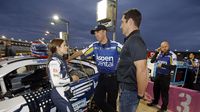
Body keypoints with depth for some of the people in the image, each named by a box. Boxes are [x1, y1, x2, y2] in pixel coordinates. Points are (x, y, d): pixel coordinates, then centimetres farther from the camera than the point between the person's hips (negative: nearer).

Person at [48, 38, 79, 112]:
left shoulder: (61, 59, 6)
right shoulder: (54, 61, -21)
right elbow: (56, 82, -26)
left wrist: (70, 77, 3)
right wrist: (71, 79, -17)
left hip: (63, 93, 9)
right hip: (59, 94, -9)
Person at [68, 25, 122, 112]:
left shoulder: (115, 45, -15)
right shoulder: (94, 46, -2)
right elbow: (80, 52, 2)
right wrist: (67, 60, 7)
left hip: (113, 78, -4)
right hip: (102, 78, 4)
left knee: (111, 102, 13)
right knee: (98, 100, 12)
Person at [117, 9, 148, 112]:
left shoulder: (135, 41, -22)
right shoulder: (131, 40, 10)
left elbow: (141, 70, -27)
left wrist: (140, 94, -16)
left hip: (129, 90, -9)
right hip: (127, 88, 9)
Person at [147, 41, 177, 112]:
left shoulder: (172, 55, -12)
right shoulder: (159, 54, 2)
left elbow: (173, 67, -16)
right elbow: (152, 61, 0)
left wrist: (162, 65, -24)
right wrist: (156, 52, -7)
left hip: (166, 76, -5)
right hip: (157, 75, 5)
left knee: (164, 92, 7)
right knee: (155, 89, 18)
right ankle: (155, 102, 40)